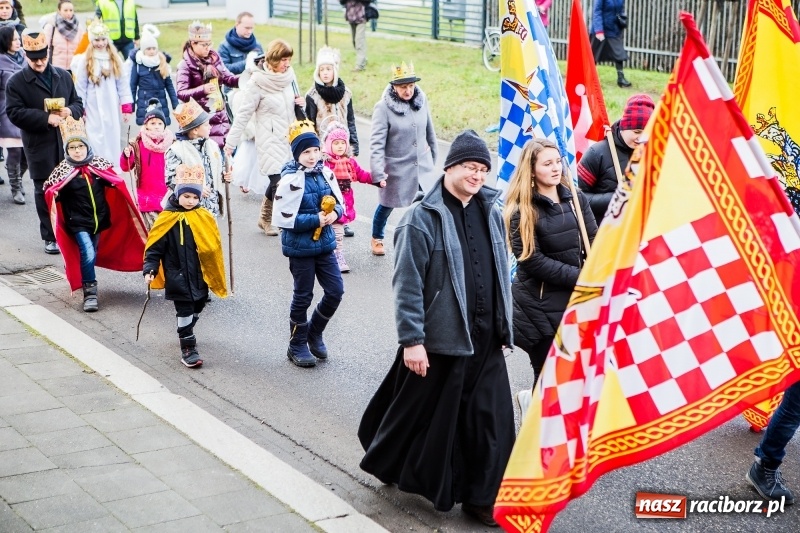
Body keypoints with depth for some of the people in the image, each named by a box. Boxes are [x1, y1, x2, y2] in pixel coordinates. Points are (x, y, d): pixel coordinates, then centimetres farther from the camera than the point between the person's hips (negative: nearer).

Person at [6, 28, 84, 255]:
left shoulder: (63, 76, 10)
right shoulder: (16, 82, -3)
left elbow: (78, 104, 14)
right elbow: (14, 113, -13)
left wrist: (70, 111, -11)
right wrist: (46, 118, -21)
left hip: (67, 142, 3)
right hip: (39, 145, -3)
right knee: (45, 191, 3)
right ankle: (50, 237, 12)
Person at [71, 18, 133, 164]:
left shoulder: (115, 59, 3)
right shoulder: (85, 60, -5)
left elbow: (123, 84, 4)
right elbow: (80, 87, -2)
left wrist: (127, 108, 0)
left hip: (112, 109, 3)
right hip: (94, 110, -3)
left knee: (113, 141, 8)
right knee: (97, 142, -2)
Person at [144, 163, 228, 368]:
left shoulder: (204, 218, -1)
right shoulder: (167, 219, -11)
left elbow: (214, 245, 8)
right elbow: (155, 247, -8)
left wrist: (215, 274, 11)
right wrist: (150, 269, -18)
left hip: (200, 275, 5)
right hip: (178, 276, -5)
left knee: (197, 307, 18)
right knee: (184, 310, -2)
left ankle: (185, 333, 43)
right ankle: (188, 348, 5)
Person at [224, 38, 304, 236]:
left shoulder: (289, 75, 5)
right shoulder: (258, 82, -12)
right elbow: (243, 113, -8)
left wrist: (300, 103, -2)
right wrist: (231, 141, -7)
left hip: (290, 138, 6)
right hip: (270, 141, -6)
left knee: (277, 182, 15)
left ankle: (265, 219, 33)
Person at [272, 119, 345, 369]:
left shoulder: (326, 173, 0)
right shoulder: (290, 180, -18)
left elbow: (340, 202, 12)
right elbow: (282, 218, -19)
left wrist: (335, 213, -12)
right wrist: (315, 220, -20)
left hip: (324, 243, 5)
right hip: (300, 247, -5)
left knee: (335, 290, 6)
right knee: (303, 297, 6)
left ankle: (314, 332, 30)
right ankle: (297, 346, 24)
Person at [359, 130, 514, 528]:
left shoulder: (490, 212, 8)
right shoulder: (423, 218, -12)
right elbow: (407, 285, -15)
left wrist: (504, 328, 16)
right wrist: (412, 340, -17)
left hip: (484, 339, 6)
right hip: (441, 339, -6)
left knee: (493, 418, 5)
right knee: (423, 412, 10)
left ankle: (482, 498, 17)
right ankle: (386, 464, 35)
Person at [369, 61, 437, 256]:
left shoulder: (421, 100, -4)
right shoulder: (383, 108, -17)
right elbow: (377, 142, -21)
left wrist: (433, 156, 17)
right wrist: (378, 172, -29)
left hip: (423, 165, 3)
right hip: (396, 168, -3)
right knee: (387, 205, 18)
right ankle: (376, 238, 44)